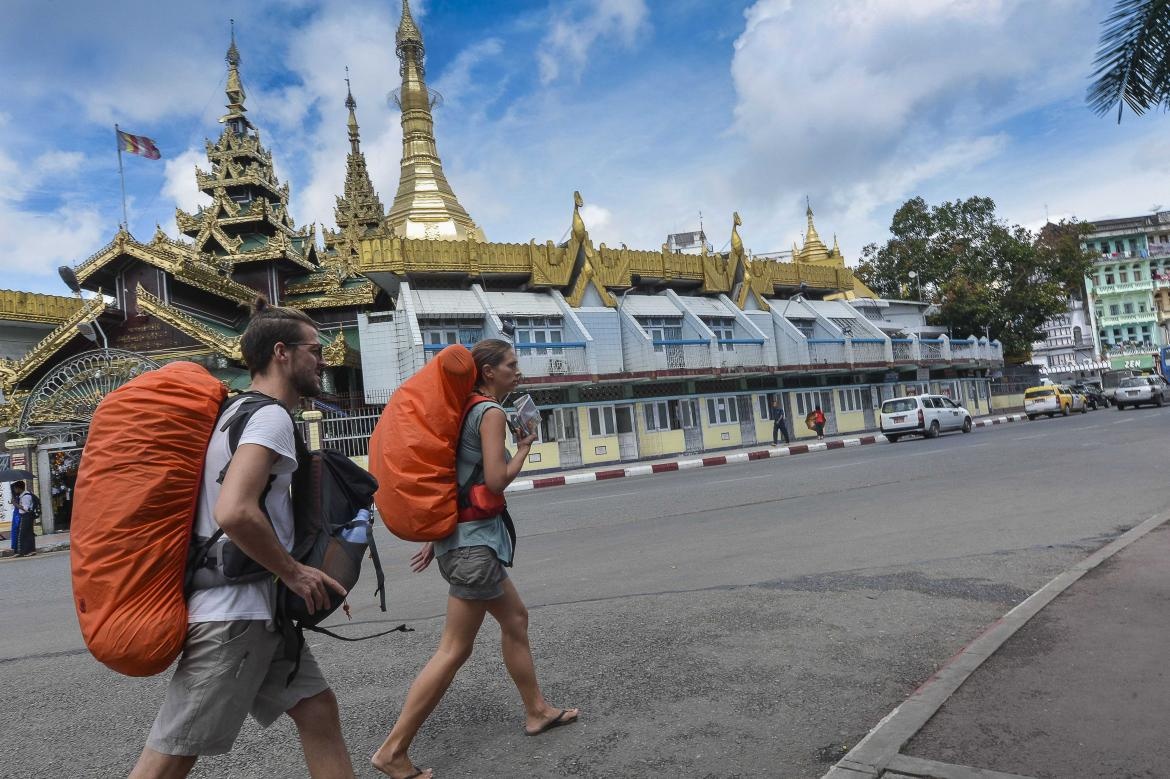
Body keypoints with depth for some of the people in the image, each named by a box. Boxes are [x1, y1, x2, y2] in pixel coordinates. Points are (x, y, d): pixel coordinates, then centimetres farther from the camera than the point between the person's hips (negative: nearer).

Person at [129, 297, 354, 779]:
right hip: (235, 613, -10)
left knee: (317, 710, 13)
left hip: (257, 611, 10)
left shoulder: (239, 413, 15)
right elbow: (235, 512, -29)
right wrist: (295, 572, -16)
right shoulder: (270, 416, -16)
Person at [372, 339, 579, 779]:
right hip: (475, 537, -10)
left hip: (460, 534, 10)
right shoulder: (491, 412, -13)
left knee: (515, 618, 20)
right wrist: (524, 448, -3)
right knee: (455, 650, -4)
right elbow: (496, 481, -20)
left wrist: (436, 539, 17)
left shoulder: (468, 410, 14)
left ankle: (537, 711, 32)